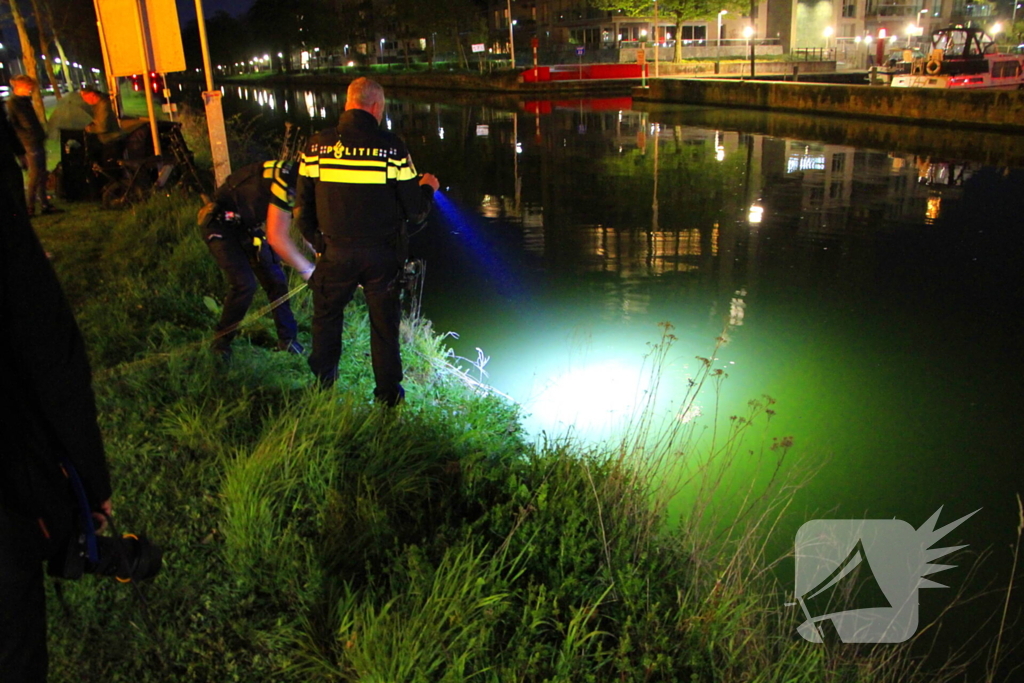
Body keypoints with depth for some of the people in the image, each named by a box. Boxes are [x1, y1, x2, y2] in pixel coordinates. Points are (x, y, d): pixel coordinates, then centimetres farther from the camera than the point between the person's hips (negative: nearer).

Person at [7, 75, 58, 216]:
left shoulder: (25, 100, 17)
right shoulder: (12, 103, -9)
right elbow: (12, 125, -13)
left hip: (38, 142, 8)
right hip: (29, 144, -8)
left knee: (42, 174, 10)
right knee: (35, 175, -7)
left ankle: (45, 204, 17)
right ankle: (29, 208, 0)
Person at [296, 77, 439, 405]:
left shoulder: (317, 146, -4)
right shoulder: (391, 147, -12)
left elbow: (303, 207, 3)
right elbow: (415, 211, -8)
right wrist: (427, 188, 13)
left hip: (335, 252, 2)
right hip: (382, 254, -2)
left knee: (327, 317, 22)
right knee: (384, 325, 12)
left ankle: (323, 385, 35)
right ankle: (388, 394, 24)